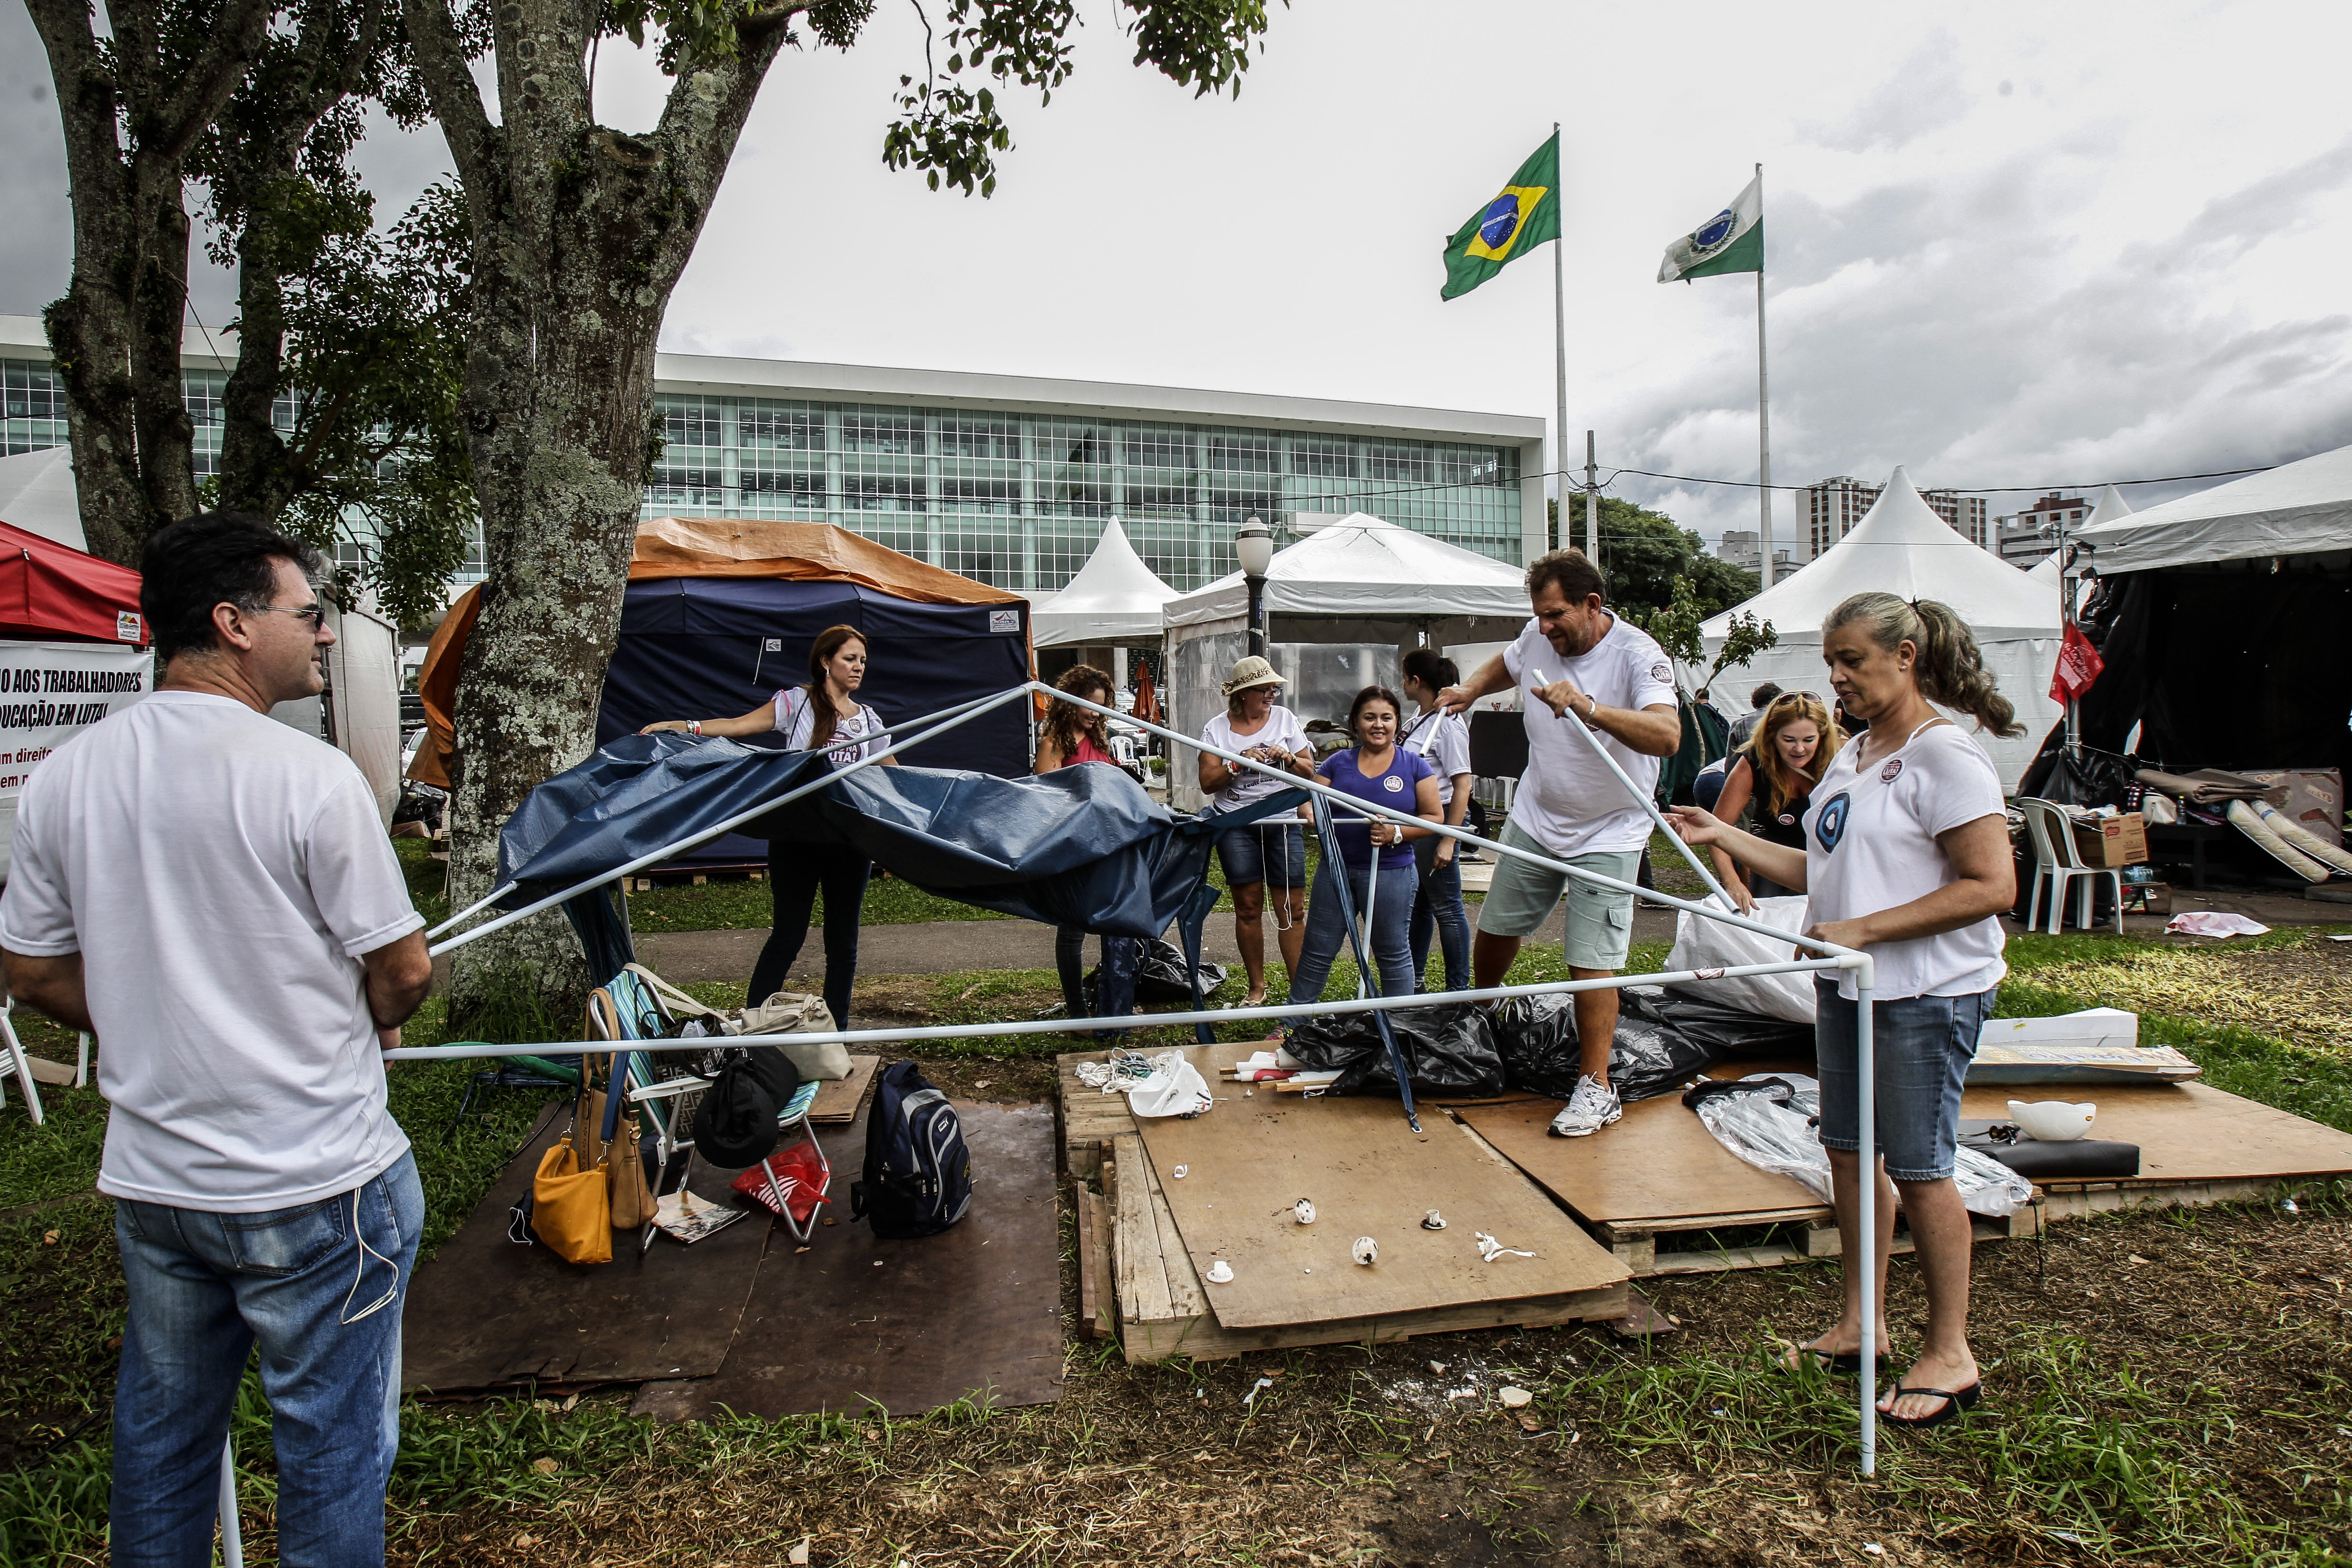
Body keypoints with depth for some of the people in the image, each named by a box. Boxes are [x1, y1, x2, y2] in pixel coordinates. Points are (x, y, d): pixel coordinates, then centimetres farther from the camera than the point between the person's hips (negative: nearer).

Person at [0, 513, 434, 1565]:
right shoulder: (309, 776, -20)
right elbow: (404, 973, -15)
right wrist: (369, 1025, 7)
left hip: (149, 1177, 7)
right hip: (314, 1182, -6)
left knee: (161, 1431, 25)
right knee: (331, 1444, 11)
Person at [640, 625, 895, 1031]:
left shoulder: (870, 721, 13)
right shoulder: (797, 702, 2)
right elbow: (739, 725, -5)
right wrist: (686, 726, -17)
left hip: (850, 841, 4)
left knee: (843, 939, 8)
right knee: (788, 934, -1)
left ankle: (837, 1031, 19)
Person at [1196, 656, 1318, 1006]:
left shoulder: (1285, 718, 9)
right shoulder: (1217, 729, 5)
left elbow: (1309, 771, 11)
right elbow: (1207, 783, -1)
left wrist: (1288, 759, -9)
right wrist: (1238, 764, -15)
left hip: (1283, 823, 1)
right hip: (1236, 826, -1)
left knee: (1292, 909, -3)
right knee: (1248, 907, 1)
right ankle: (1257, 987, 13)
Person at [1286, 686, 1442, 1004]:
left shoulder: (1414, 766, 1)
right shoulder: (1338, 763, 7)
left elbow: (1435, 817, -1)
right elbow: (1312, 803, 8)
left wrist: (1396, 832, -17)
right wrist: (1309, 811, -17)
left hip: (1390, 873, -2)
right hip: (1335, 869, 3)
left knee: (1393, 954, 9)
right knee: (1316, 951, 9)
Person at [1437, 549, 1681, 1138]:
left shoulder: (1638, 655, -21)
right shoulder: (1537, 637, -4)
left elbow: (1667, 736, -39)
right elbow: (1506, 664, 22)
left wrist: (1589, 707, -51)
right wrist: (1469, 690, 4)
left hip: (1607, 835, -5)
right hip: (1533, 820, 6)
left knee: (1591, 964, -5)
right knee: (1495, 932, 14)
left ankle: (1597, 1089, 9)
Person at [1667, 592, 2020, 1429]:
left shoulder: (1945, 756, -15)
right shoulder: (1851, 758, 11)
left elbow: (1992, 885, -20)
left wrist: (1863, 930, -23)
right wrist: (1721, 836, 9)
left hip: (1926, 995, -8)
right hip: (1846, 986, 9)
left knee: (1918, 1166, 2)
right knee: (1849, 1150, 14)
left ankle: (1949, 1352, 20)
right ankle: (1861, 1323, 29)